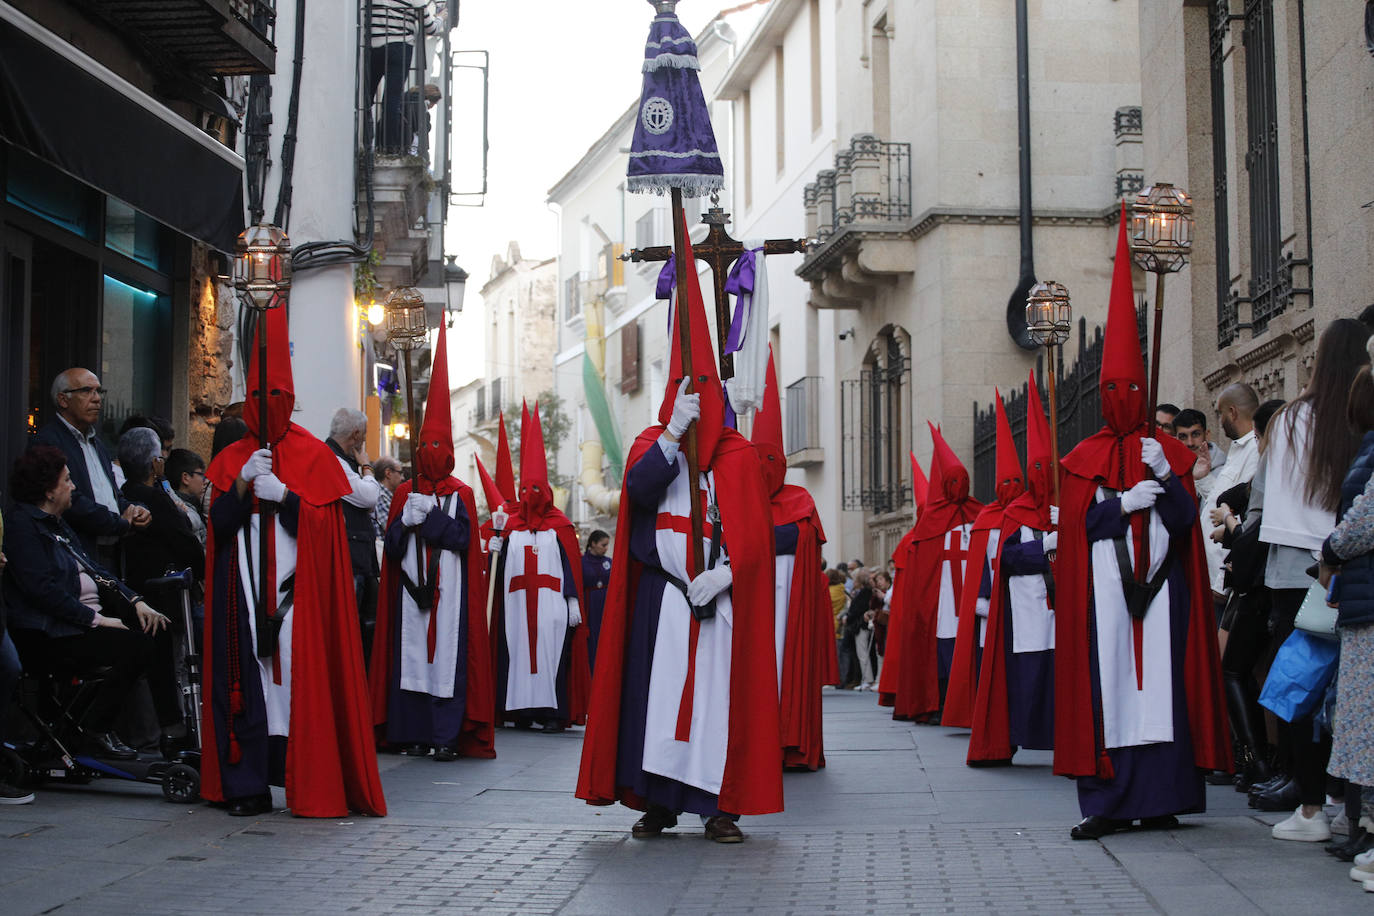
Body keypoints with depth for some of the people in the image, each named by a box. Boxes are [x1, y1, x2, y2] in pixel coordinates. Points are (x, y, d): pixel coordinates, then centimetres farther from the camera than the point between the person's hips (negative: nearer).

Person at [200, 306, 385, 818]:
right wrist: (242, 483, -9)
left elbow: (326, 523, -2)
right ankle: (249, 786, 1)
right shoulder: (232, 458, 15)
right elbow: (219, 524, 6)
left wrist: (284, 495, -14)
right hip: (244, 588, 3)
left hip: (296, 586, -3)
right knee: (247, 676, -2)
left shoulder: (314, 456, 7)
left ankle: (311, 786, -5)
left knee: (301, 675, -9)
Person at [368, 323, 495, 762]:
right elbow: (391, 545, 7)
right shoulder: (405, 492, 13)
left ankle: (447, 736, -5)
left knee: (447, 655, -6)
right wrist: (405, 520, -11)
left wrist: (431, 514, -12)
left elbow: (463, 537, -6)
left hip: (448, 590, -2)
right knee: (412, 655, 0)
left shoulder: (460, 494, 7)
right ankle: (415, 732, 5)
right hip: (412, 587, 3)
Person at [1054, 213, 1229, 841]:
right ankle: (1105, 803, -4)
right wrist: (1125, 503, -13)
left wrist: (1164, 476, -11)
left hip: (1158, 587, 1)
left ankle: (1158, 797, 2)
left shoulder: (1168, 452, 11)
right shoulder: (1085, 458, 8)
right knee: (1105, 683, -5)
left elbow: (1185, 519, 3)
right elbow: (1076, 524, -1)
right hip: (1104, 589, -1)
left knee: (1160, 680, -2)